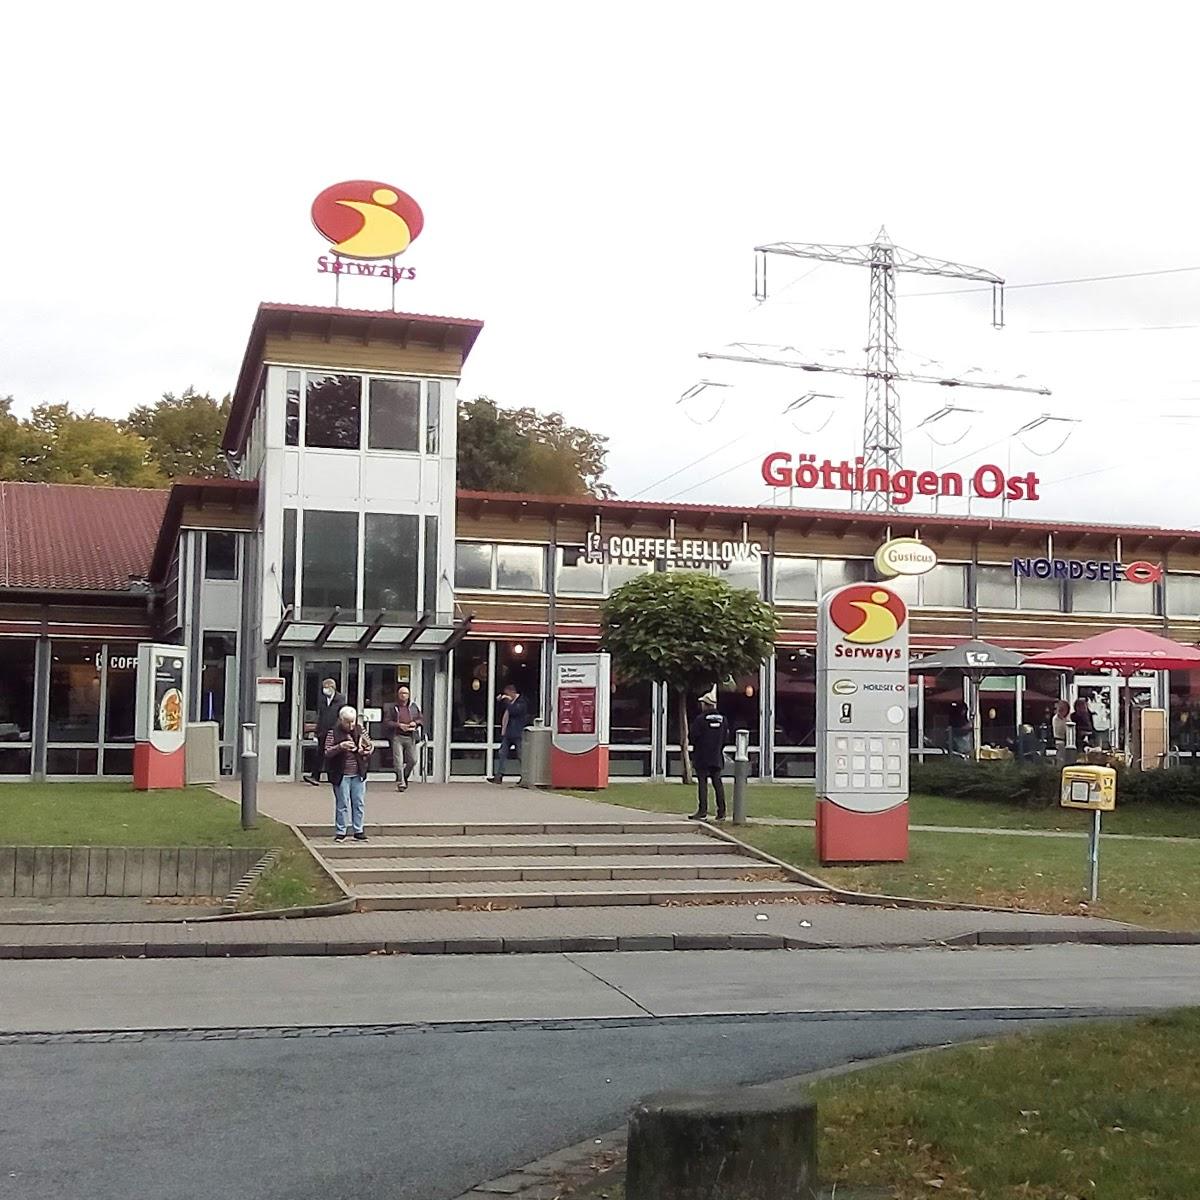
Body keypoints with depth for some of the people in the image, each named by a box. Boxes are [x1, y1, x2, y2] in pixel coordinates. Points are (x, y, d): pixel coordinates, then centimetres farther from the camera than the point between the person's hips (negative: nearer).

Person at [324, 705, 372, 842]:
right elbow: (327, 753, -10)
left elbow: (371, 747, 11)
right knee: (342, 804, 1)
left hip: (358, 774, 4)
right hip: (341, 775, -4)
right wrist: (340, 746, -26)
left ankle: (358, 831, 15)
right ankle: (340, 832, 9)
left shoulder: (360, 730, 6)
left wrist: (366, 750, -11)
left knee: (359, 803, 6)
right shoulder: (333, 733, -4)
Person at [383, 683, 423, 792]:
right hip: (397, 737, -3)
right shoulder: (392, 708, 7)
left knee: (412, 760, 0)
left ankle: (404, 778, 23)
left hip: (410, 737, 3)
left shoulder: (414, 707, 14)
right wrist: (399, 725, -12)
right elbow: (387, 722, 2)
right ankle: (400, 783, -7)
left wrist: (415, 722, -3)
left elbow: (421, 719, 19)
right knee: (398, 761, -9)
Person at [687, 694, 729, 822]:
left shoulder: (700, 719, -12)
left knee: (702, 783, -2)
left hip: (702, 758, -5)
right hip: (717, 758, 5)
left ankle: (702, 812, -5)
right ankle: (721, 812, 8)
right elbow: (726, 738, 9)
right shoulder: (723, 719, 5)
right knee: (718, 783, 8)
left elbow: (692, 737, -11)